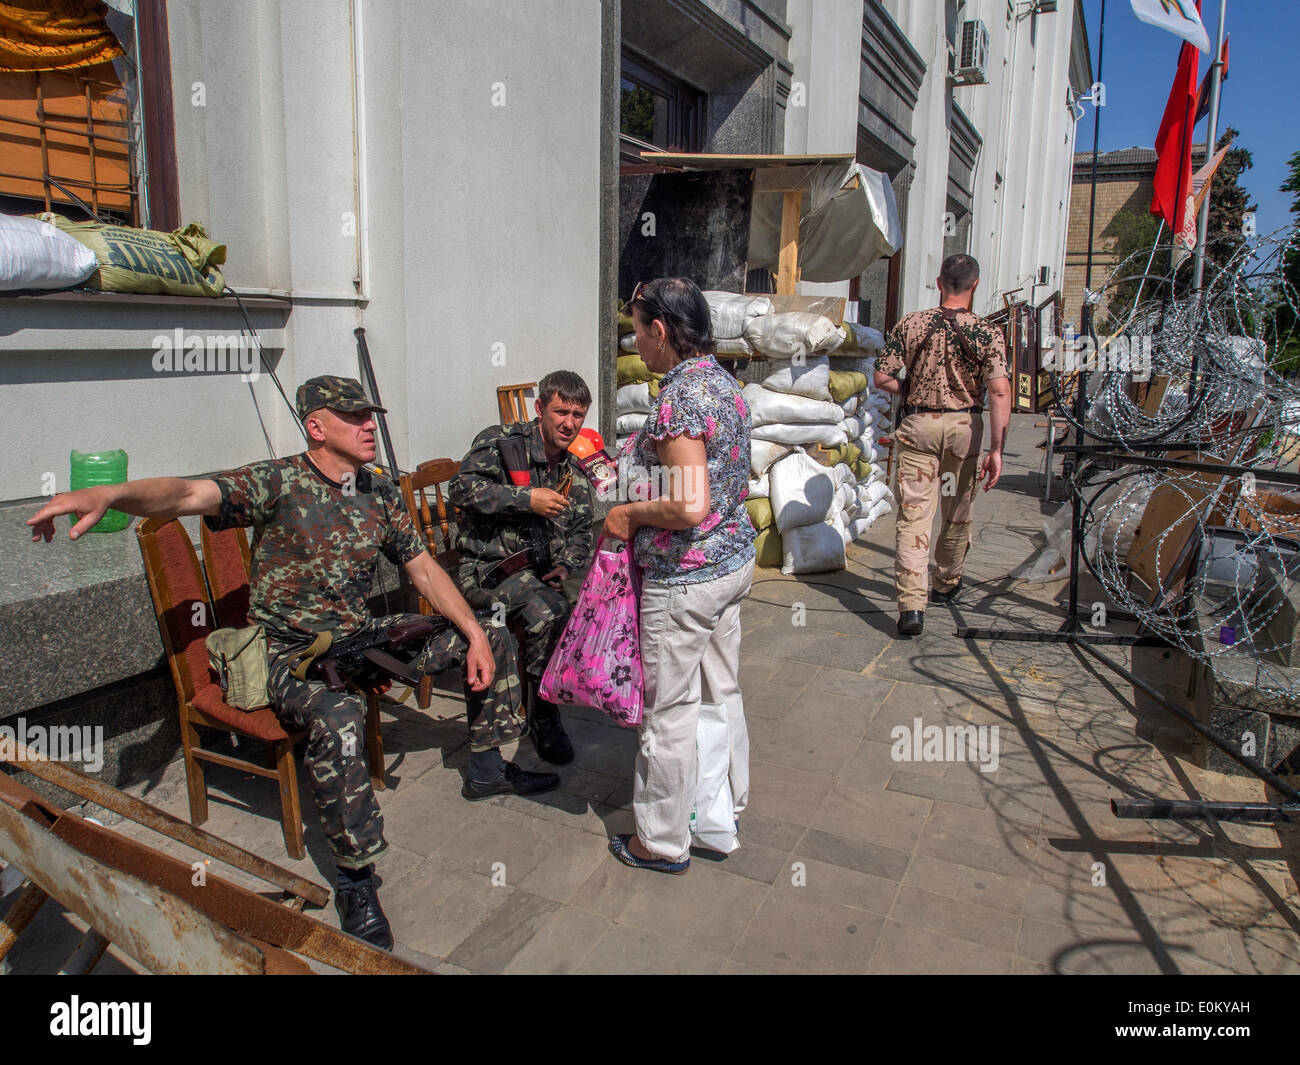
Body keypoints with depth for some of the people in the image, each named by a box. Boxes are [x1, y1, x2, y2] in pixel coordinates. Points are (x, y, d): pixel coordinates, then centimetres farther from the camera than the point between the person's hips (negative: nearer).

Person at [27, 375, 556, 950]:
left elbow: (423, 568, 9)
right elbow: (191, 493, -31)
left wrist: (476, 635, 0)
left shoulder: (380, 492, 4)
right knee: (338, 716, -40)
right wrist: (108, 493, -52)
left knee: (493, 638, 7)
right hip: (292, 650, -6)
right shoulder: (276, 482, -14)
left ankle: (489, 764, 26)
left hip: (364, 636, 7)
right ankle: (354, 876, -20)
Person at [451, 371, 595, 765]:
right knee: (550, 613, -32)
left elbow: (579, 532, 17)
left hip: (542, 571, 6)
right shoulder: (500, 441, -4)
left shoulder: (575, 473, 14)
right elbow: (462, 488, -16)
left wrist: (565, 565, -5)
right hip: (488, 566, -6)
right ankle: (544, 723, -13)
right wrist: (527, 498, -22)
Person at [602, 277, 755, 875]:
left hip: (684, 579, -10)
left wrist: (630, 514, -14)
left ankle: (663, 842, 22)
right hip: (735, 559, 10)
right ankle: (727, 802, 40)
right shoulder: (723, 382, 7)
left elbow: (689, 507, -31)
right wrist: (635, 466, 15)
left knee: (670, 710, 5)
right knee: (721, 690, 22)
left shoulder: (679, 399, -23)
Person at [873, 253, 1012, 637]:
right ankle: (945, 584, 40)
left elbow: (882, 378, -3)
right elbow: (999, 392, -14)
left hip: (917, 425, 0)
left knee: (913, 515, -2)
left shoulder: (910, 324, -3)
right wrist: (996, 450, -14)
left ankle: (911, 605, -13)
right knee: (957, 514, 19)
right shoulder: (987, 332, -5)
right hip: (964, 425, 1)